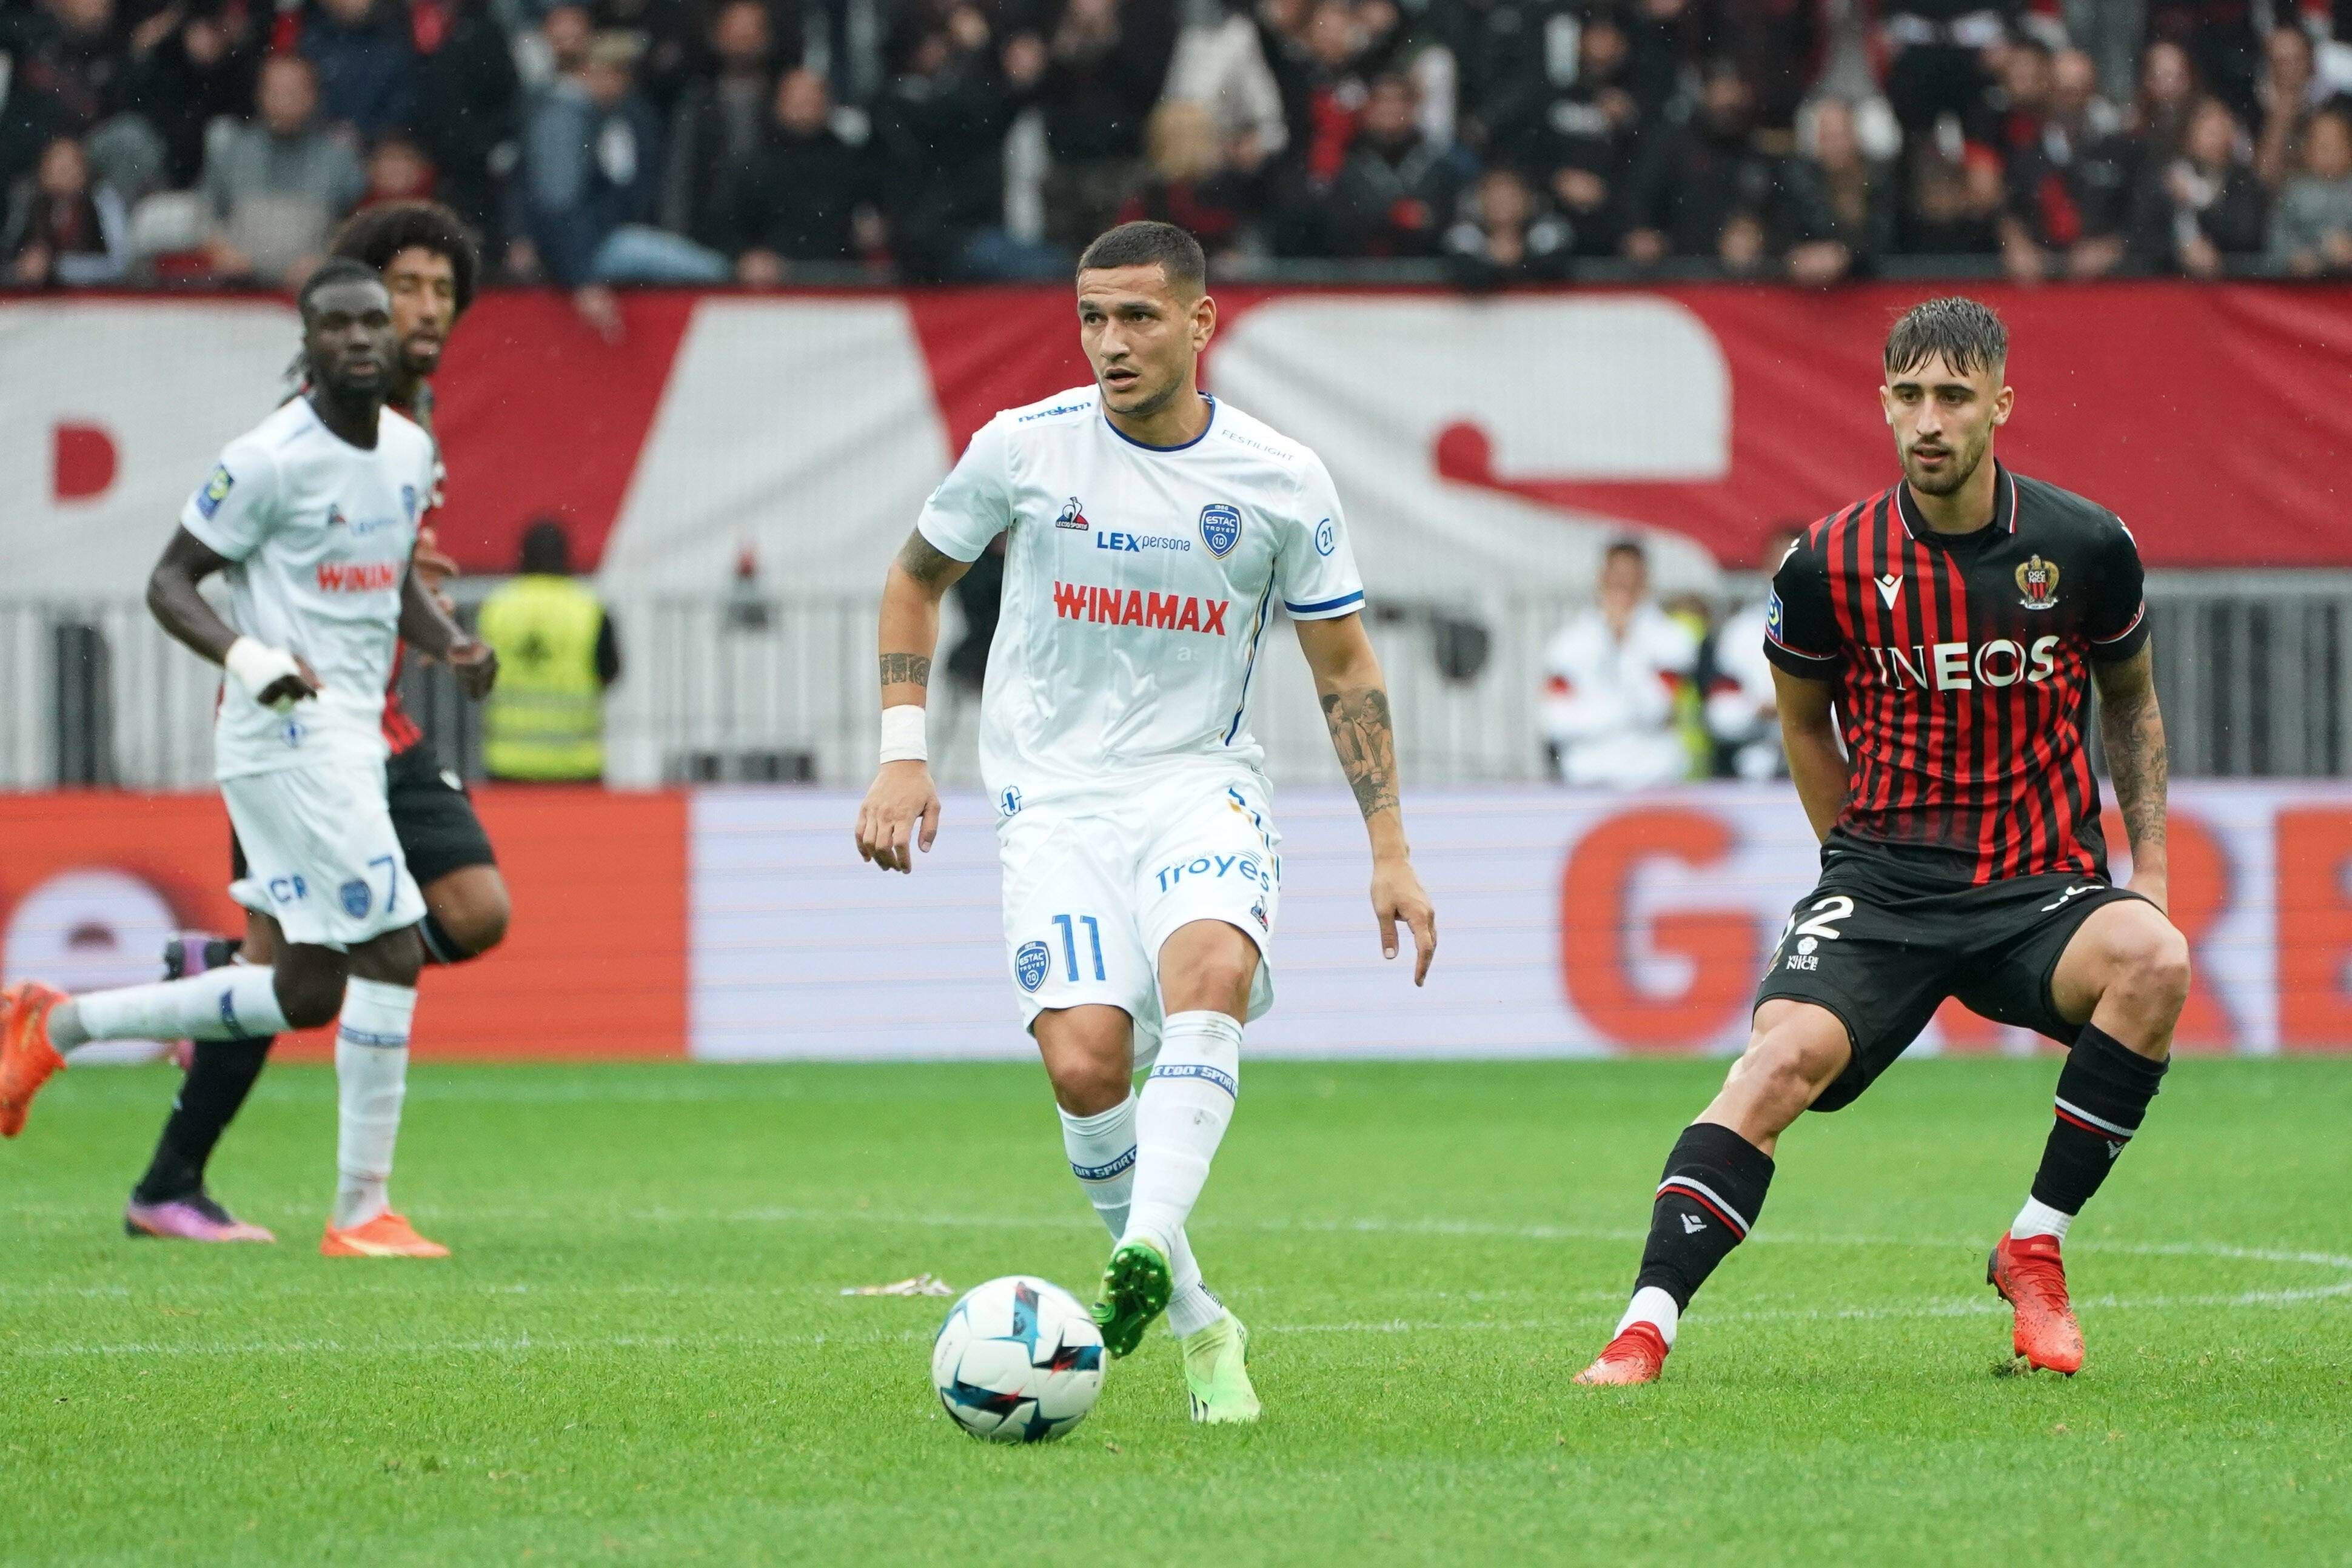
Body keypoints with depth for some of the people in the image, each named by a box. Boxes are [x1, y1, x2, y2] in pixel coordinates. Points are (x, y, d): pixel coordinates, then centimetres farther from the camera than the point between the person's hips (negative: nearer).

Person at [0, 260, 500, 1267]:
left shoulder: (410, 450, 11)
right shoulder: (273, 458, -13)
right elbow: (169, 582, -9)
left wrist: (450, 644, 5)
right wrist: (247, 656, -26)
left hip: (354, 732, 9)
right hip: (286, 733, -9)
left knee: (306, 994, 10)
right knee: (393, 949, -14)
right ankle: (361, 1211, -7)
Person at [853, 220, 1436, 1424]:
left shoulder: (1280, 480, -1)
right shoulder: (1023, 448, -2)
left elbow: (1344, 667, 8)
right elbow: (917, 579, 15)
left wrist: (1390, 853, 3)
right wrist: (902, 754, 5)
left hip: (1199, 781, 0)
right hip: (1053, 795, 0)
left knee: (1213, 968, -34)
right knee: (1085, 1064, -18)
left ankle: (1148, 1247, -45)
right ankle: (1197, 1325, 0)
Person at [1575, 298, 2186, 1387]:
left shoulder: (2084, 547, -2)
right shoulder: (1830, 564, -3)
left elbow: (2129, 697, 16)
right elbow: (1803, 720, 15)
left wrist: (2150, 864, 10)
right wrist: (1861, 854, 10)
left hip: (2044, 887, 1)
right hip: (1882, 887, -1)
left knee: (2153, 960, -31)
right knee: (1784, 1058, -27)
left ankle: (2036, 1246, -14)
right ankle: (1646, 1324, -28)